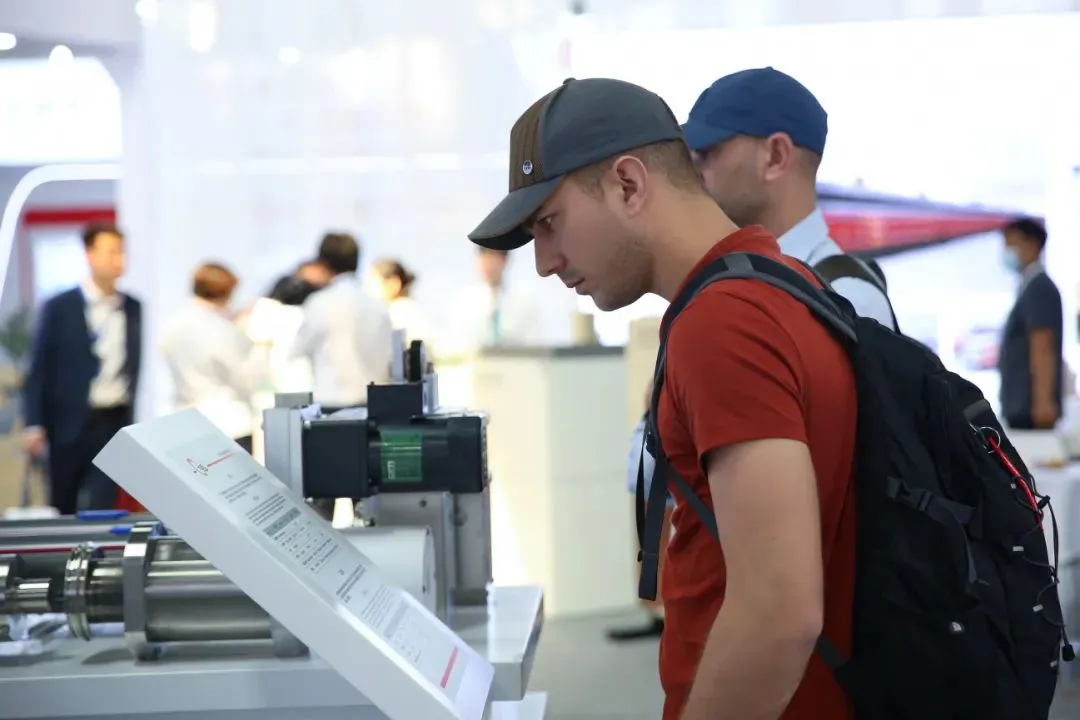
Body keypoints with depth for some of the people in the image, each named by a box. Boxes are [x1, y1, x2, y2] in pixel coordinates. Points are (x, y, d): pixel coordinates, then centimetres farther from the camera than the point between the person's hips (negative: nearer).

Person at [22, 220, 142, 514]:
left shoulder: (133, 308, 6)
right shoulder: (59, 307, -4)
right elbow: (40, 369, -3)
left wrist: (130, 418, 11)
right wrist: (34, 424, -9)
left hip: (114, 423, 2)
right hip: (69, 423, -2)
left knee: (102, 509, -7)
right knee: (61, 511, 11)